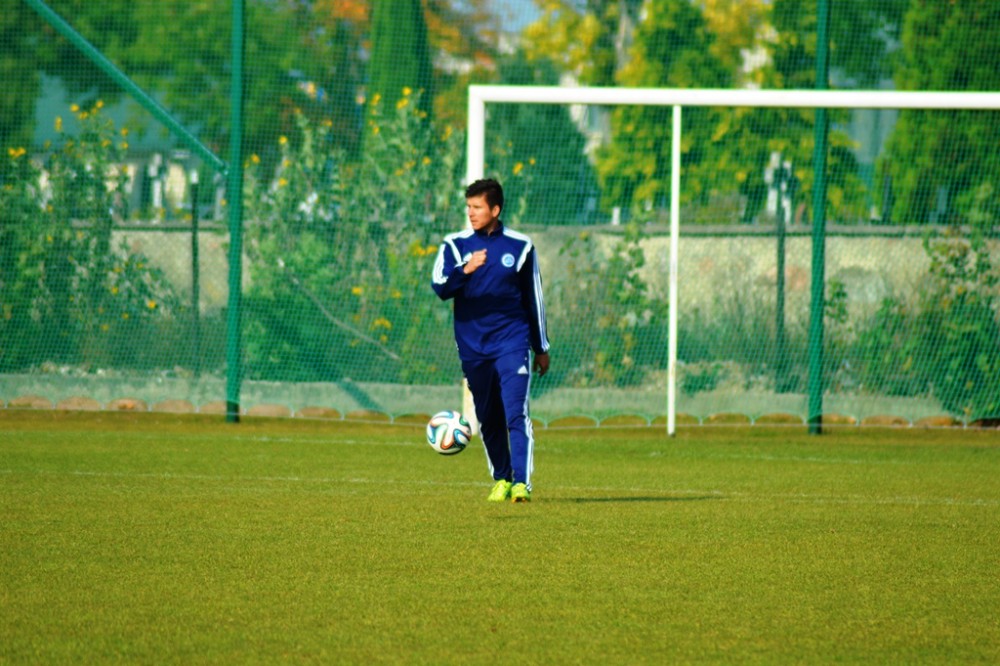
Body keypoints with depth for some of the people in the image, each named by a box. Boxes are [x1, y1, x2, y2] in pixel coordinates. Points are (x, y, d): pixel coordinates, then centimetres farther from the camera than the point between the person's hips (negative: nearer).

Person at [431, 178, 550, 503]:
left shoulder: (520, 246, 5)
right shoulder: (454, 245, 4)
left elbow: (533, 298, 12)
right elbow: (440, 287, -10)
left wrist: (541, 347, 15)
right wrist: (465, 270, -30)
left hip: (512, 341, -2)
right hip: (473, 346, 2)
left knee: (516, 413, -14)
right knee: (488, 418, 7)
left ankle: (521, 482, -17)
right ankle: (501, 479, 21)